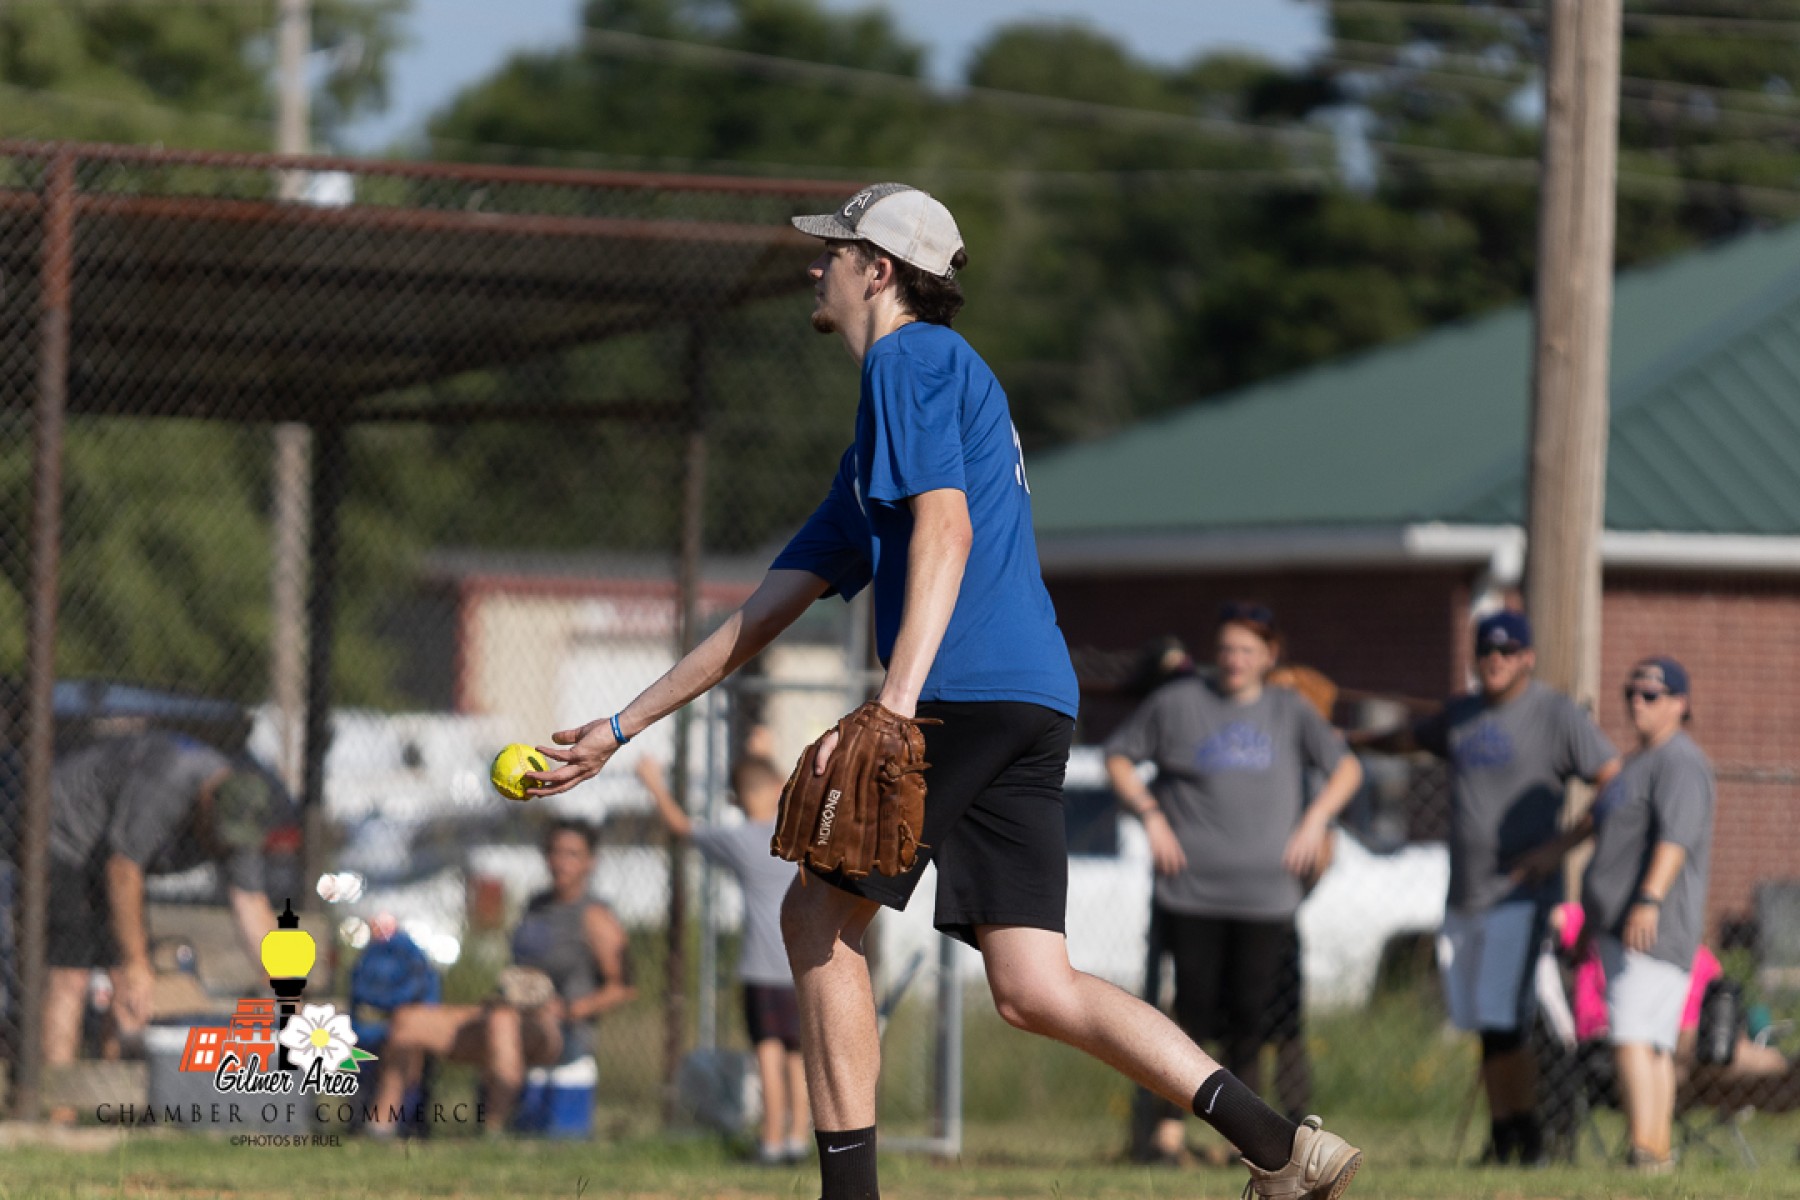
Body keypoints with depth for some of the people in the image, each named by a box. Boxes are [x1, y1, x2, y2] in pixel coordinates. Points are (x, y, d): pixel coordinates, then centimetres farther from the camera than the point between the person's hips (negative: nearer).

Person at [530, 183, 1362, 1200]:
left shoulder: (913, 358, 3)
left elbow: (945, 527, -13)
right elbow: (770, 609, 34)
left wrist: (895, 704, -25)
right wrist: (621, 729, 34)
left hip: (963, 692, -8)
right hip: (1037, 705, 8)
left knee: (820, 915, 3)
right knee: (1034, 989, -1)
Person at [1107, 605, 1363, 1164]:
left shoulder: (1290, 711, 12)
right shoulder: (1177, 703, 6)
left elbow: (1346, 767, 18)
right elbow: (1118, 756, 13)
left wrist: (1316, 818, 1)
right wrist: (1151, 815, -2)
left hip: (1266, 892, 2)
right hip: (1191, 885, -2)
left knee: (1250, 1015, 0)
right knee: (1196, 1008, -6)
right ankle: (1171, 1126, 3)